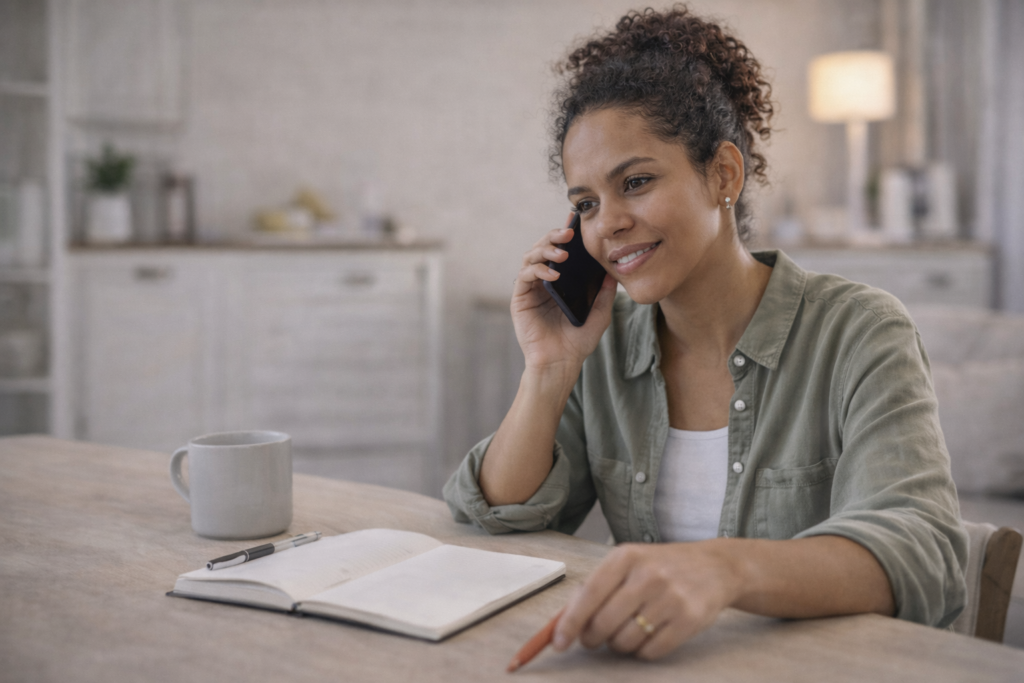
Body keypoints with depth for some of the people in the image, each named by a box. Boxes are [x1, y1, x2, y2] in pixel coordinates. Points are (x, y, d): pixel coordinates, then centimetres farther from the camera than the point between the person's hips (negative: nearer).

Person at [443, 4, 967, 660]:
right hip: (661, 665, 3)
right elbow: (495, 523, 4)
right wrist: (551, 369, -7)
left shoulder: (859, 336, -8)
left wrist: (726, 569, -39)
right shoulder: (605, 347, 5)